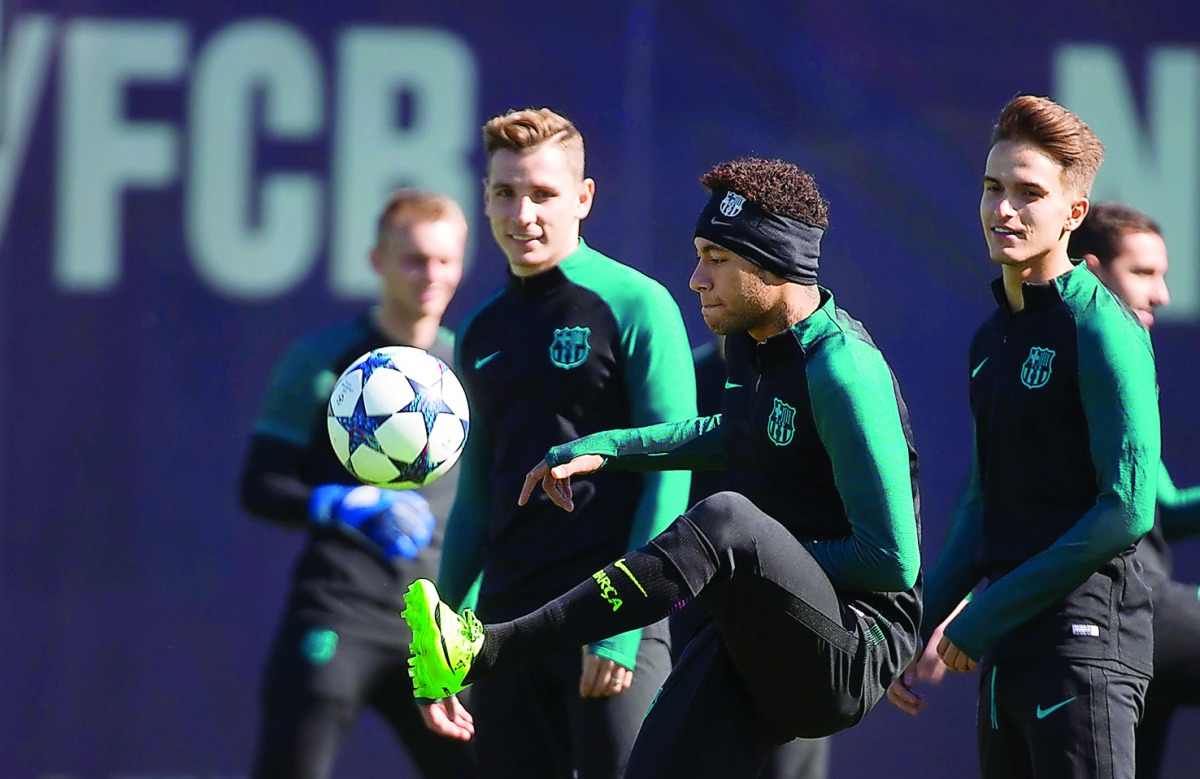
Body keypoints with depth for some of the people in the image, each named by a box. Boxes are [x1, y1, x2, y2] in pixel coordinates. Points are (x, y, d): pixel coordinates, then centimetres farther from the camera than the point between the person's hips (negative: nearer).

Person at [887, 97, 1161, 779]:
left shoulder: (1102, 328, -9)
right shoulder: (993, 338, 17)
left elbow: (1127, 511, -16)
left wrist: (978, 620, -14)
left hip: (1084, 630, -9)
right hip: (1007, 646, 9)